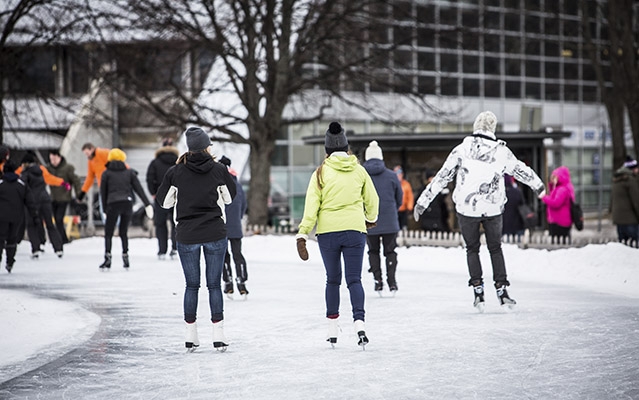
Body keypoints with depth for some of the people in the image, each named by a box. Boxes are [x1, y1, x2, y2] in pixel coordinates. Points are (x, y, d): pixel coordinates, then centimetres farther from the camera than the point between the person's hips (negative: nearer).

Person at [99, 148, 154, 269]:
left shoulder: (106, 174, 8)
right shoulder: (129, 172, 12)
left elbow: (103, 192, 8)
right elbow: (139, 189, 7)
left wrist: (105, 208, 15)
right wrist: (147, 204, 5)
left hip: (113, 204, -3)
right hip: (128, 203, 3)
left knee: (108, 233, 1)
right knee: (123, 232, 14)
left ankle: (107, 257, -14)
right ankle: (125, 257, 8)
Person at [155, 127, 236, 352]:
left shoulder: (176, 172, -6)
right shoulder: (218, 170, -4)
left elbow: (163, 201, 5)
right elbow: (230, 197, 11)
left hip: (186, 235, 0)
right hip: (215, 234, 0)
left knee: (192, 285, 10)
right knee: (214, 284, 5)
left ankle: (191, 336, 12)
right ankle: (218, 336, 2)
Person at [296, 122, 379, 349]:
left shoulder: (321, 172, -3)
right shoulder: (359, 170, 3)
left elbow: (311, 205, -7)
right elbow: (372, 200, 13)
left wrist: (302, 234, -5)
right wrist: (371, 219, 33)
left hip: (328, 232, 0)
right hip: (355, 231, 0)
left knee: (333, 279, 14)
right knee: (354, 279, 2)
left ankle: (332, 329, 17)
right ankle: (359, 322, -19)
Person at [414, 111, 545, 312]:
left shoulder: (462, 150, -9)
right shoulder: (501, 152, -6)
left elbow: (442, 177, -6)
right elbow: (522, 171, 10)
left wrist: (423, 201, 0)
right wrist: (538, 185, 30)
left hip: (467, 207, -1)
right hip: (493, 208, 1)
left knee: (472, 249, 15)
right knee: (495, 248, 17)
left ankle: (478, 291, 6)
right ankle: (502, 291, 11)